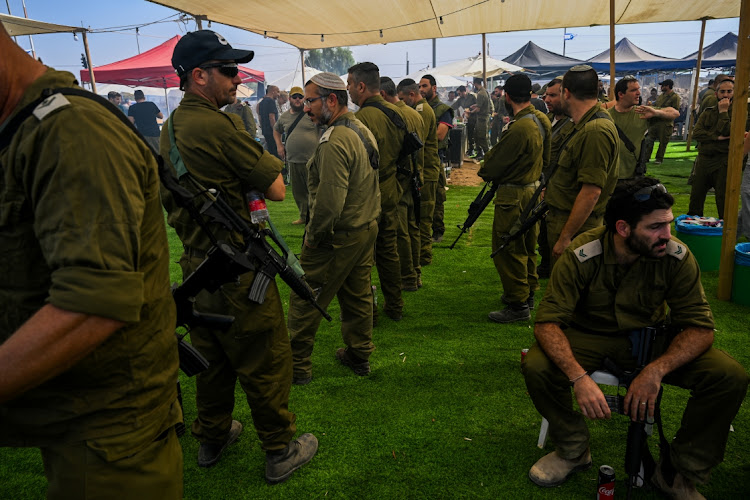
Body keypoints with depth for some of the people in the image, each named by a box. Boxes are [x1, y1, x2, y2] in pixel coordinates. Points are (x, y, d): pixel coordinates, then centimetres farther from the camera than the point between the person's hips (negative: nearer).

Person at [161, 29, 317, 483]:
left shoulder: (172, 128, 9)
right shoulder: (219, 126, -20)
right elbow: (277, 189, -17)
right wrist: (261, 156, 1)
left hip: (197, 262, 9)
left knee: (213, 356, 22)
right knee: (266, 361, 6)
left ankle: (212, 438, 38)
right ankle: (281, 451, 21)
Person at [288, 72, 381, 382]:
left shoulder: (335, 142, -23)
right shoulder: (363, 130, 8)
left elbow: (329, 202, -27)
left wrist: (312, 237, -14)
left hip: (338, 237, -9)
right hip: (367, 229, 10)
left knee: (304, 301, 3)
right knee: (358, 296, 19)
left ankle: (296, 366, 15)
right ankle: (359, 356, 32)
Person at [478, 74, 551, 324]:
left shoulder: (519, 128, -25)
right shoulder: (541, 120, 5)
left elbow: (496, 163, -17)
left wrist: (484, 171, 6)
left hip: (514, 195, -10)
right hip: (534, 188, 10)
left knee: (507, 249, -1)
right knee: (526, 246, 19)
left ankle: (518, 305, 5)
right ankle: (528, 294, 33)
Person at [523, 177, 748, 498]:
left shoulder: (676, 257, -19)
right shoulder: (582, 255, -25)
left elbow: (700, 327, -16)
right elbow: (548, 321, -27)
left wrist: (656, 370, -35)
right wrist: (579, 377, -43)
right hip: (590, 336, -1)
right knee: (536, 367, -30)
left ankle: (679, 474, 1)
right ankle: (573, 450, 0)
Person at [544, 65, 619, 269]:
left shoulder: (595, 132, -23)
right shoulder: (586, 126, 12)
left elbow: (591, 192, -27)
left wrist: (565, 237, -25)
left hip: (576, 225, -10)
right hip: (562, 217, 10)